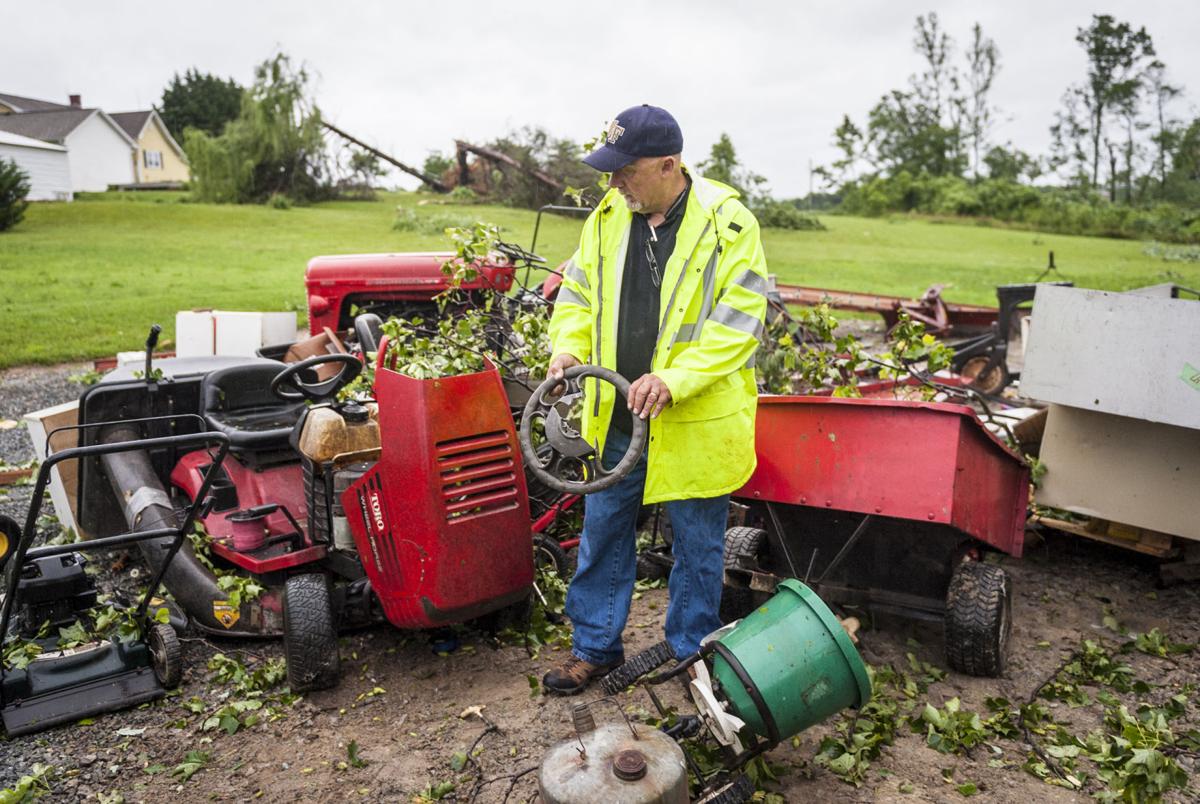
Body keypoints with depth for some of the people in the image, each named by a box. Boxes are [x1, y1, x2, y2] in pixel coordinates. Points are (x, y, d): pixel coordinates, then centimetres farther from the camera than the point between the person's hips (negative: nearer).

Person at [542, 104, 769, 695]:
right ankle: (595, 647, 33)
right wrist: (569, 345, -6)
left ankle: (690, 656, 32)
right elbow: (578, 294, 14)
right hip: (618, 419, 5)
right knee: (603, 532, 15)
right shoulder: (608, 216, 5)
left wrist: (675, 380, -25)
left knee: (697, 545, 12)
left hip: (696, 421, -5)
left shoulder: (728, 223, -12)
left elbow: (738, 322, -16)